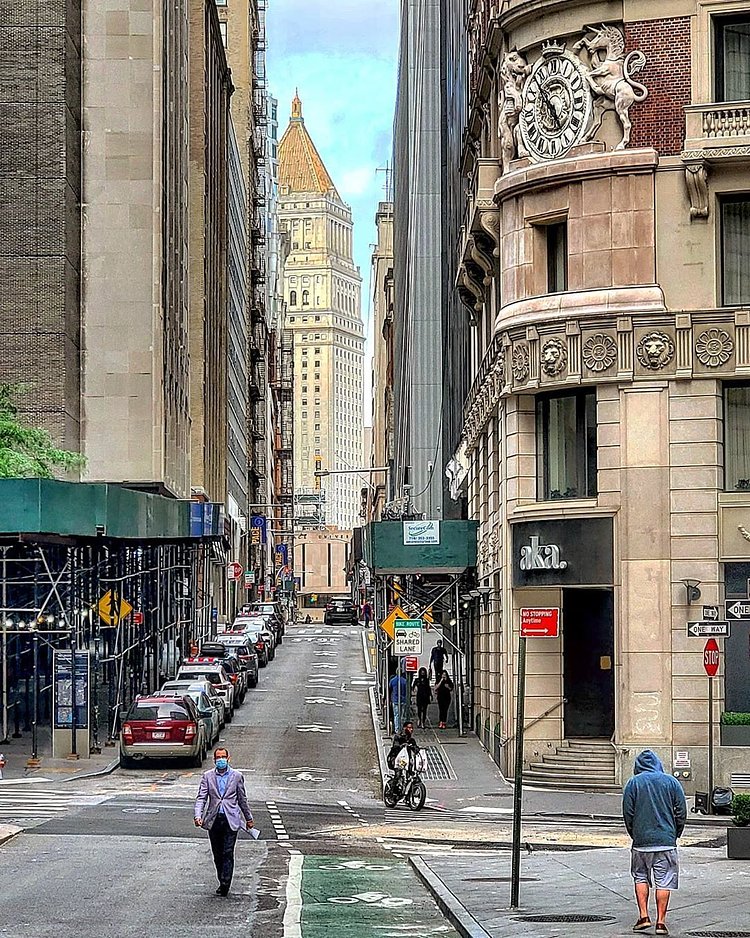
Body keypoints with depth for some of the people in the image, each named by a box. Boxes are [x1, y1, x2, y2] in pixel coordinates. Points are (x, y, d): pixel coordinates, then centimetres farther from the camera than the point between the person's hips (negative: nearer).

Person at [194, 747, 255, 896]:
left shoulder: (237, 776, 5)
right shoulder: (207, 776, 6)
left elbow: (242, 799, 13)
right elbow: (201, 798, 0)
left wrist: (248, 818, 19)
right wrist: (198, 816, -14)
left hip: (231, 820, -2)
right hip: (213, 820, 2)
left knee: (228, 853, -9)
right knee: (217, 854, 9)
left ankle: (225, 884, -10)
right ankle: (222, 882, 21)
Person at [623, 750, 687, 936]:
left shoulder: (633, 783, 1)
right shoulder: (671, 782, 3)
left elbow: (627, 813, 1)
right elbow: (681, 813, 3)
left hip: (641, 841, 0)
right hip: (666, 841, 0)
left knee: (640, 878, 15)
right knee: (664, 882, 2)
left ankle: (643, 916, 6)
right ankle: (661, 922, 0)